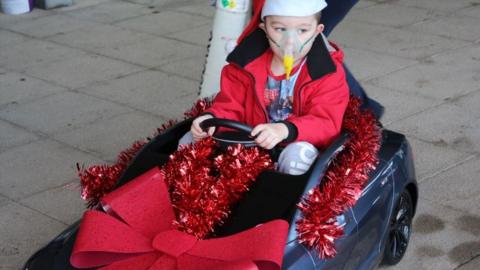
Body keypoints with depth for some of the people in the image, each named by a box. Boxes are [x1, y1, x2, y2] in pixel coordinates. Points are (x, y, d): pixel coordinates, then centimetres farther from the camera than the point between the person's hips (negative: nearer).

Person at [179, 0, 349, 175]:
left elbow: (326, 123, -21)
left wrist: (285, 129, -41)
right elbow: (231, 106, 4)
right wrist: (212, 119, -22)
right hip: (250, 144, 4)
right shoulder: (247, 64, -1)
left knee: (299, 155, -39)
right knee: (191, 141, -9)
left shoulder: (327, 73, -11)